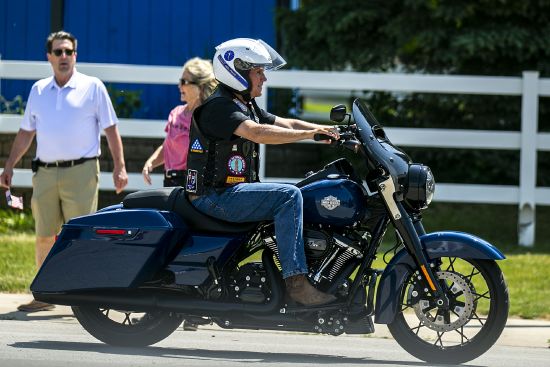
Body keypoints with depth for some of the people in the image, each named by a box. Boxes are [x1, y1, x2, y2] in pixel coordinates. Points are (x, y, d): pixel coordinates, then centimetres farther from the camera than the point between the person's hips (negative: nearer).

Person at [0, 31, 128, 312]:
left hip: (80, 172, -4)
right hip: (45, 173, 4)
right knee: (44, 237, 6)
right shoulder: (38, 90, 14)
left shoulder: (92, 87, 3)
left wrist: (119, 167, -6)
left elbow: (110, 129, 2)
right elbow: (26, 133, 20)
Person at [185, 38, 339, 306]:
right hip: (215, 196, -10)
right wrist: (310, 134, -30)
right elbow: (257, 132, -29)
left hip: (232, 191, 11)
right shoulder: (218, 106, -14)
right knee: (289, 196, -25)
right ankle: (296, 281, -31)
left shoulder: (247, 107, 19)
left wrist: (331, 131, 1)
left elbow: (287, 124, 15)